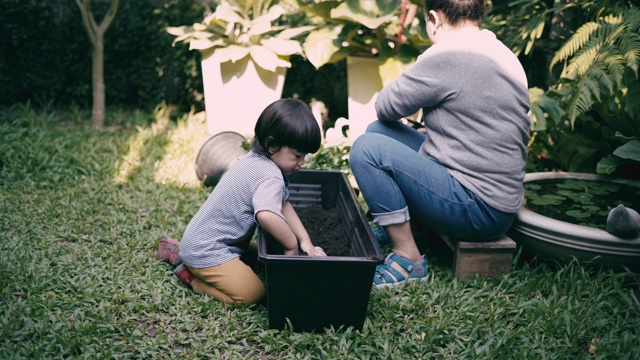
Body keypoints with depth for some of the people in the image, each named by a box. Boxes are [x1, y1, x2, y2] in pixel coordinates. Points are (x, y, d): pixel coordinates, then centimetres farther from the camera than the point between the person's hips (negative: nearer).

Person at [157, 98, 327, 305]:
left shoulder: (257, 160, 7)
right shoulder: (270, 178, -24)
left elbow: (283, 205, 8)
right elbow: (266, 215, -43)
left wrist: (305, 240, -3)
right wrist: (292, 245, -25)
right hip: (205, 250, -10)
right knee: (252, 293, -17)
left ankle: (178, 251, 23)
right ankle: (191, 275, -1)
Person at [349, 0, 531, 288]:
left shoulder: (447, 57, -19)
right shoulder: (503, 54, 11)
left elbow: (386, 107, -9)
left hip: (478, 210, -10)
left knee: (367, 148, -16)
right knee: (379, 131, 11)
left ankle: (408, 259, -7)